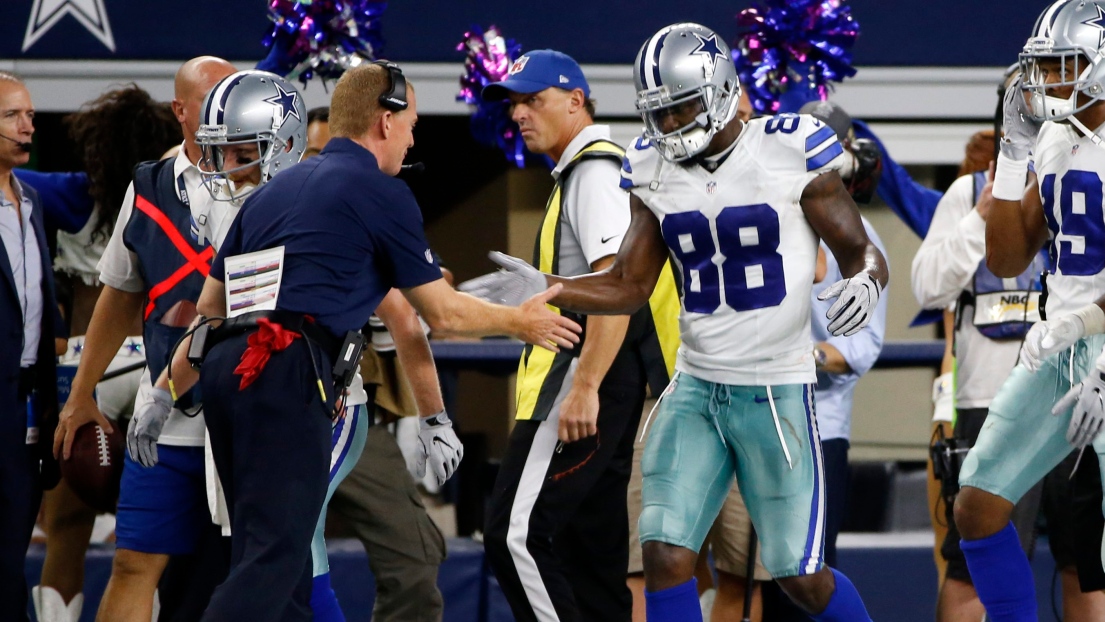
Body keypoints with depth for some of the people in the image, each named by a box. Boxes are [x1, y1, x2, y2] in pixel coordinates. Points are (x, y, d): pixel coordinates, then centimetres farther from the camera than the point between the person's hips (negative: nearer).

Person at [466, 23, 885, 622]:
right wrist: (541, 287, -3)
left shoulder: (790, 154, -11)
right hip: (696, 387, 4)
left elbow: (862, 253, -4)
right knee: (665, 556, -8)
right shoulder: (656, 172, 4)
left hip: (778, 391, -4)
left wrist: (863, 282, -27)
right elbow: (628, 287, 11)